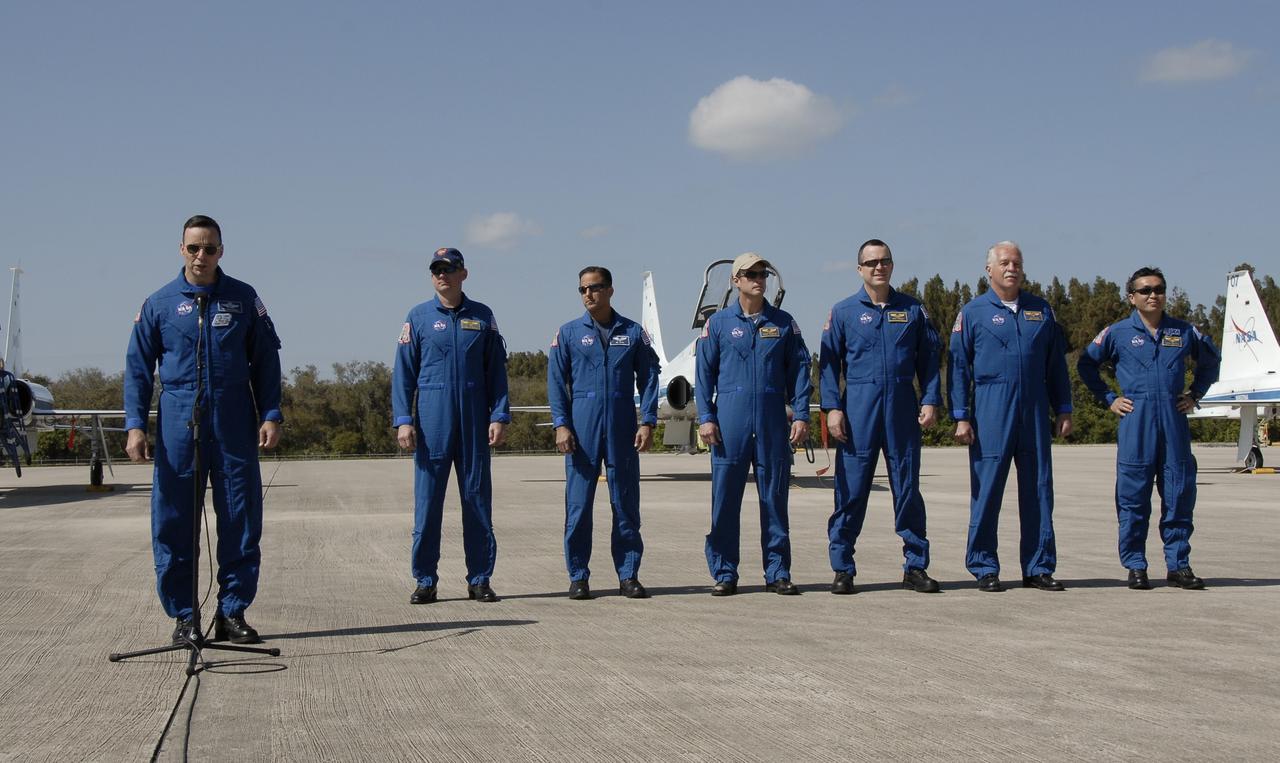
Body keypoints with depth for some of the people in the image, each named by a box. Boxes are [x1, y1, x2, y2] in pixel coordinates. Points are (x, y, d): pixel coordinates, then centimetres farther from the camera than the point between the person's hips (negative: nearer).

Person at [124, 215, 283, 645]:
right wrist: (135, 424, -3)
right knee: (173, 523, 1)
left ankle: (233, 612, 12)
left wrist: (271, 415, 0)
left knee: (241, 521, 1)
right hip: (178, 424, 0)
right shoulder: (159, 304, 6)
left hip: (234, 426, 0)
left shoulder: (243, 299, 7)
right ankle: (183, 616, 11)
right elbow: (138, 367, 7)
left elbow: (266, 361, 9)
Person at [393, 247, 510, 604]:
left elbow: (496, 371, 8)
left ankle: (480, 579, 10)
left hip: (474, 420, 1)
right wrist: (403, 420, -6)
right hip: (432, 418, -1)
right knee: (427, 498, -1)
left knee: (477, 495, 3)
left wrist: (499, 416, 0)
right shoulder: (419, 317, 5)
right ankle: (425, 581, 5)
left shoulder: (482, 317, 8)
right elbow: (403, 372, 3)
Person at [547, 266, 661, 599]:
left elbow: (648, 378, 7)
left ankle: (628, 575, 11)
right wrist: (561, 425, -6)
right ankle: (578, 576, 8)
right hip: (582, 428, 0)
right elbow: (556, 381, 4)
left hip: (622, 430, 1)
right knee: (578, 504, -1)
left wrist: (648, 422, -3)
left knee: (626, 503, 3)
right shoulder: (569, 333, 7)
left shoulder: (633, 332, 8)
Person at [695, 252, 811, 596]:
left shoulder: (783, 322, 10)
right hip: (730, 423, -1)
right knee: (725, 499, -1)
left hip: (772, 424, 1)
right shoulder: (718, 323, 7)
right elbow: (704, 373, 6)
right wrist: (706, 418, -3)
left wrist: (801, 415, 0)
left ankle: (778, 573, 10)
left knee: (774, 497, 4)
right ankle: (724, 574, 7)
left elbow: (799, 370, 9)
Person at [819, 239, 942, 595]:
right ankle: (842, 569, 6)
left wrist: (931, 400, 0)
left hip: (902, 407, 2)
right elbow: (828, 362, 4)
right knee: (851, 489, -1)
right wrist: (832, 407, -6)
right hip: (858, 407, -1)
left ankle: (915, 566, 12)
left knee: (908, 487, 4)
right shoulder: (843, 312, 6)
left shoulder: (913, 309, 10)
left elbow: (929, 358, 11)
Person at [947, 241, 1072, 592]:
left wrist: (1063, 410, 11)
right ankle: (985, 568, 6)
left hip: (1035, 411, 3)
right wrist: (961, 417, -6)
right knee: (987, 490, -2)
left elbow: (1056, 364, 17)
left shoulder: (1041, 310, 14)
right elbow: (958, 367, 1)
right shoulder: (973, 312, 4)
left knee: (1038, 488, 5)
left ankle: (1038, 568, 11)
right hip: (991, 412, -3)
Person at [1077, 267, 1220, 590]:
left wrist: (1195, 394, 16)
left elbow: (1210, 360, 26)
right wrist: (1108, 399, 7)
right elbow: (1086, 363, 13)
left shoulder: (1184, 331, 10)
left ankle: (1179, 565, 11)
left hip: (1174, 421, 2)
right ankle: (1135, 567, 7)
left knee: (1180, 494, 3)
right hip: (1135, 422, -2)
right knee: (1133, 497, -1)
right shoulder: (1117, 333, 3)